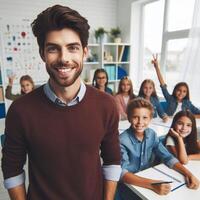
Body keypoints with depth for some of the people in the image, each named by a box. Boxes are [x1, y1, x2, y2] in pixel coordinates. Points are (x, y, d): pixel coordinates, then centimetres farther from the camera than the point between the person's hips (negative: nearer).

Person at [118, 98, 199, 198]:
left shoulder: (151, 134, -5)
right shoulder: (122, 140, -22)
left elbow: (167, 157, -1)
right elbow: (121, 172, -31)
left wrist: (188, 173, -16)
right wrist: (152, 184, -41)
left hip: (148, 178, 4)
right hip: (129, 185, -4)